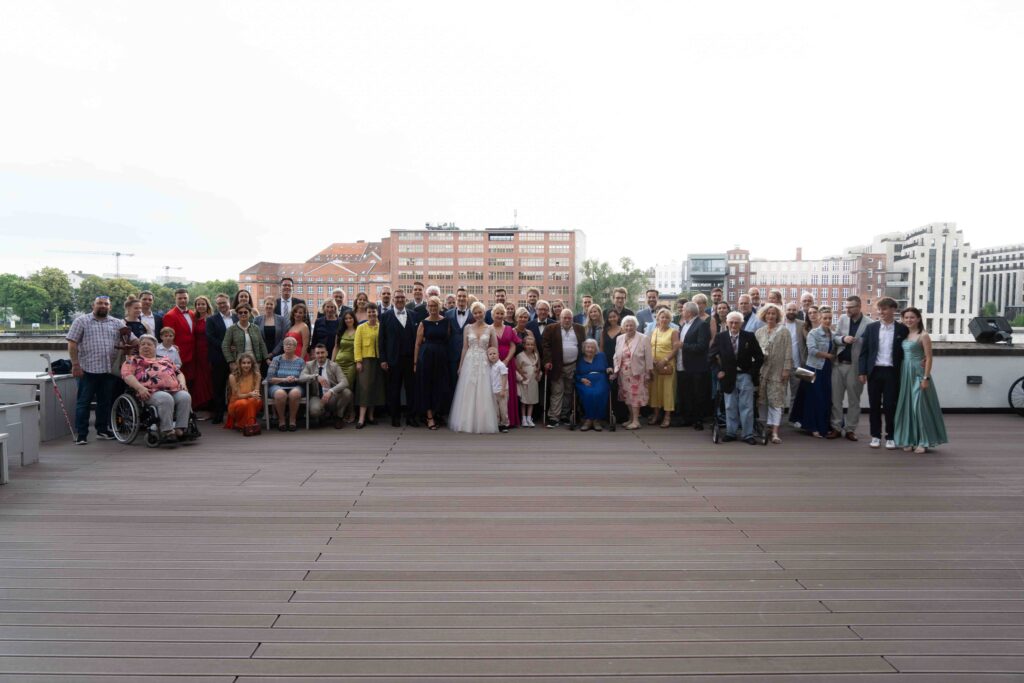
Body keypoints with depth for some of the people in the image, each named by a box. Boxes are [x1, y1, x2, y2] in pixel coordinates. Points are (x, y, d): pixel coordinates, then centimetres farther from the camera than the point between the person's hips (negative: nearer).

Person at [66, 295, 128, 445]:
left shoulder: (117, 323, 11)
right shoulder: (81, 321, 2)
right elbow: (72, 344, -2)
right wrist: (75, 364, -9)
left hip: (109, 370, 4)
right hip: (87, 370, -4)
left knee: (105, 402, 12)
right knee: (84, 402, 1)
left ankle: (102, 430, 23)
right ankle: (81, 434, 5)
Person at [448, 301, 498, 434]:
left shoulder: (490, 329, 3)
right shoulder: (468, 328, 5)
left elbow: (495, 349, 5)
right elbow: (464, 348, 7)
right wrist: (460, 366, 5)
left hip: (484, 363, -1)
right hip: (469, 363, 1)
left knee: (483, 394, -1)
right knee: (468, 393, 2)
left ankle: (482, 423, 8)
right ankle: (467, 422, 10)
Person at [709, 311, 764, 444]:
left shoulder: (749, 336, -4)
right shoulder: (720, 337, -2)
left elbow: (759, 357, 1)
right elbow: (711, 356, 5)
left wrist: (753, 372, -6)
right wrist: (718, 370, -3)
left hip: (745, 376, -1)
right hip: (728, 376, 1)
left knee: (746, 407, 2)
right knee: (730, 407, 8)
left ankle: (748, 435, 9)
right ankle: (731, 433, 17)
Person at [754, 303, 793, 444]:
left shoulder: (784, 331, 0)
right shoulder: (759, 332, 10)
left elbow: (788, 352, -4)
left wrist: (786, 369, -10)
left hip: (777, 372, -4)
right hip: (761, 370, 4)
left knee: (776, 401, -6)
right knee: (763, 400, 8)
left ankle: (775, 432, -10)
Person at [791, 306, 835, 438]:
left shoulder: (833, 334, 10)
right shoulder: (813, 333, -7)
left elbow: (835, 351, 14)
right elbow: (812, 350, -20)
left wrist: (833, 358, -6)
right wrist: (829, 356, -14)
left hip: (827, 370, 5)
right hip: (815, 369, -5)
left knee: (826, 399, 8)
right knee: (815, 399, -2)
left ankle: (824, 426, 19)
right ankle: (814, 428, 6)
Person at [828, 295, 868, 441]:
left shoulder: (868, 324, -9)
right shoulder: (842, 318, 5)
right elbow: (834, 338, 8)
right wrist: (843, 339, -14)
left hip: (855, 366, -4)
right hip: (839, 363, 4)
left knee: (854, 400, 7)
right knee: (835, 398, 5)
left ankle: (850, 429, 14)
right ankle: (836, 427, 13)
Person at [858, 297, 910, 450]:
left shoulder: (902, 329, 1)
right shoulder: (871, 327, 4)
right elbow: (864, 351, 4)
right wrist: (862, 371, -2)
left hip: (892, 372, -1)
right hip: (874, 371, 2)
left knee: (890, 405, 1)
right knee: (874, 405, 6)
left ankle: (890, 437, 11)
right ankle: (875, 436, 15)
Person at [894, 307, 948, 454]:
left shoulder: (923, 336, -7)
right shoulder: (904, 335, 11)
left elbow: (929, 358, -10)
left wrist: (926, 377, -16)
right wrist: (902, 375, 6)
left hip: (918, 374, -6)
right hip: (905, 374, 6)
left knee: (920, 407, -5)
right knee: (907, 407, 7)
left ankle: (924, 442, 3)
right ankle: (910, 440, 15)